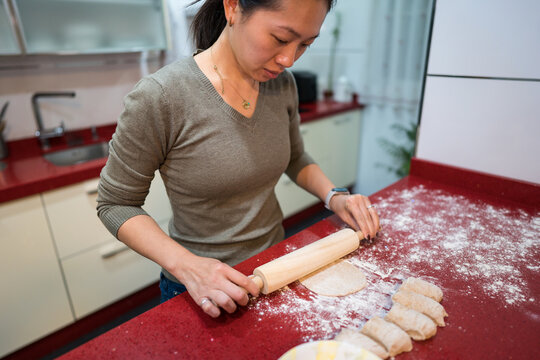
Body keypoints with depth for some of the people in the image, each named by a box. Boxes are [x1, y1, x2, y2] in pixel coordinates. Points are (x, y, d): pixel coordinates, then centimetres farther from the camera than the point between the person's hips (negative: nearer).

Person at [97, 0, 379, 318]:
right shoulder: (159, 96, -24)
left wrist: (333, 196, -9)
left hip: (274, 263, 5)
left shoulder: (283, 83, -8)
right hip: (199, 285, -4)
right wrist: (186, 265, -27)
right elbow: (116, 204, -15)